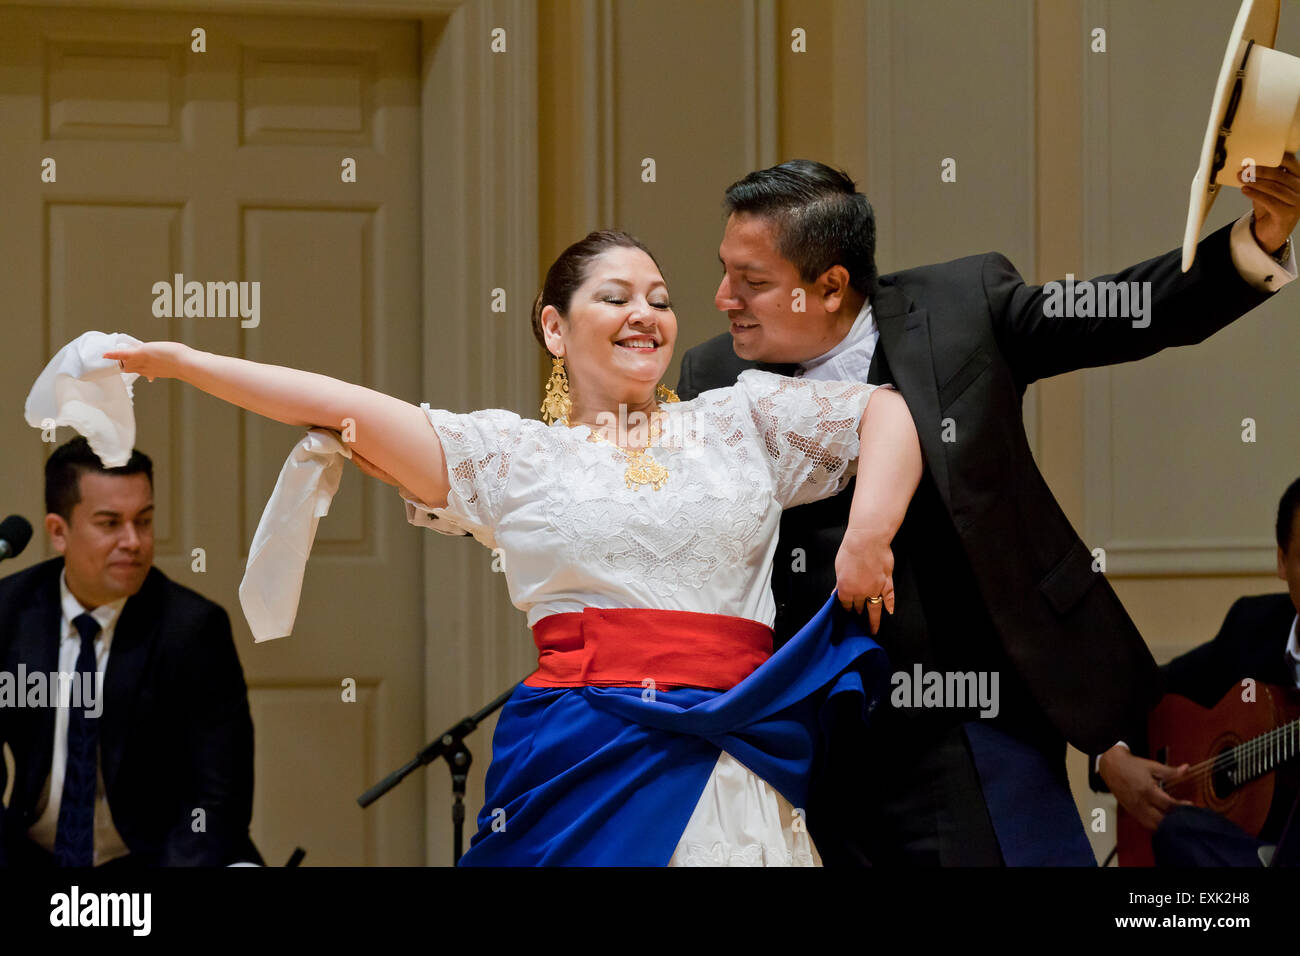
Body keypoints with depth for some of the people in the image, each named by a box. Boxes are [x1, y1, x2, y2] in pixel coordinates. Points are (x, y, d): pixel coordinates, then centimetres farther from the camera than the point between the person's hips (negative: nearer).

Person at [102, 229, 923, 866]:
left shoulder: (741, 420, 17)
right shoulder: (516, 455, 12)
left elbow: (887, 412, 14)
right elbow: (345, 409, 6)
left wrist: (866, 538, -2)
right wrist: (184, 362, 1)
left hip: (731, 760, 1)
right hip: (579, 761, -1)